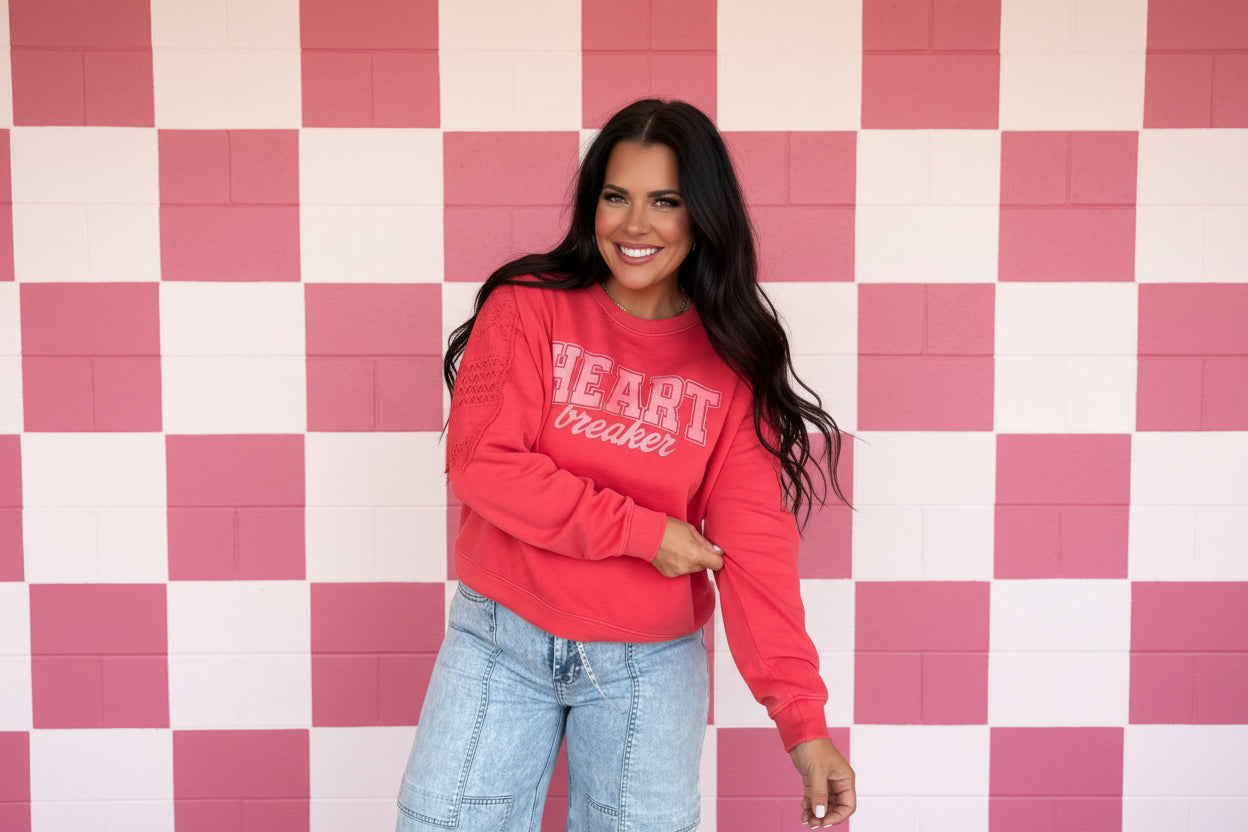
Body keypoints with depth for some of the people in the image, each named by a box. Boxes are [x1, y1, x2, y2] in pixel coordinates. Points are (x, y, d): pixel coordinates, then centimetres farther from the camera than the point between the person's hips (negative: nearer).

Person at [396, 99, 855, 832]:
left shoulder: (733, 359, -3)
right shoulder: (528, 308, -5)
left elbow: (754, 544, -8)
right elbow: (482, 464, -13)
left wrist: (803, 718, -16)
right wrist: (643, 530, -16)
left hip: (651, 665, 1)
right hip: (500, 641, 0)